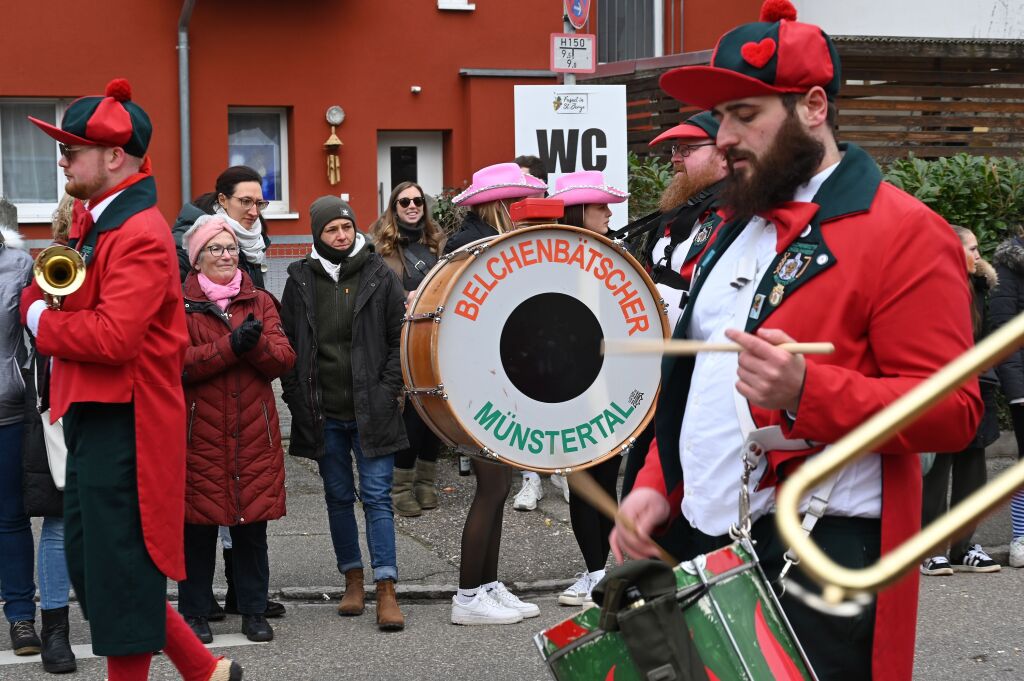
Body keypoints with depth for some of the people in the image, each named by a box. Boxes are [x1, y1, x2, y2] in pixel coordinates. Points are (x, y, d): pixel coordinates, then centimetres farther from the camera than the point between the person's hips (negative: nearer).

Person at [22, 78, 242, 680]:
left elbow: (114, 337, -28)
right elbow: (41, 297, 16)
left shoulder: (141, 235, -18)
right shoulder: (89, 218, 12)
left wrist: (42, 322, -12)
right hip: (90, 416, 10)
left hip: (124, 425, -10)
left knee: (120, 574, 0)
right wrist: (40, 302, -7)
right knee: (90, 564, 16)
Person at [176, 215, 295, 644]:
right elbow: (176, 363, -12)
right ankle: (194, 612, 13)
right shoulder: (179, 305, 3)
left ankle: (254, 610, 15)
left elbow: (283, 360, 0)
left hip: (254, 435, 2)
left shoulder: (260, 302, 12)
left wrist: (255, 343, -19)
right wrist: (231, 344, -19)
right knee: (199, 524, 1)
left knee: (253, 524, 5)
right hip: (200, 436, -2)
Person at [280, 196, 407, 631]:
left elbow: (400, 339, 3)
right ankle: (353, 579, 23)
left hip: (371, 411, -2)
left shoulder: (379, 276, 1)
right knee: (339, 497, 11)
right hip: (324, 414, 2)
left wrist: (387, 391, -6)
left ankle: (386, 591, -5)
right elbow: (287, 344, 9)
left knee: (377, 496, -5)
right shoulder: (300, 280, 5)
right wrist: (297, 397, 1)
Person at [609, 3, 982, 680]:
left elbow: (952, 411, -16)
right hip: (707, 543, 8)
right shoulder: (740, 225, 17)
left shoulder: (901, 232, -10)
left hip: (820, 562, -8)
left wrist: (806, 391, -29)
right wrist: (658, 485, 10)